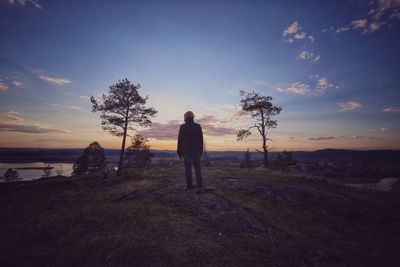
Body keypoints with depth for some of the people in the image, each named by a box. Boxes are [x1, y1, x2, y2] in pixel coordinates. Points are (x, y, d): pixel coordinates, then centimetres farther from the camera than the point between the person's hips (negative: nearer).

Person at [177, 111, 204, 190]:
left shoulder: (182, 127, -3)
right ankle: (200, 185, 3)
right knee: (197, 168, 7)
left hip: (186, 151, -1)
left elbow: (180, 140, -4)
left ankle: (189, 185, 7)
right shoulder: (198, 126, 1)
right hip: (196, 151, 1)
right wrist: (201, 151, 10)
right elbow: (201, 140, 2)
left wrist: (179, 152, 3)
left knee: (188, 168, 4)